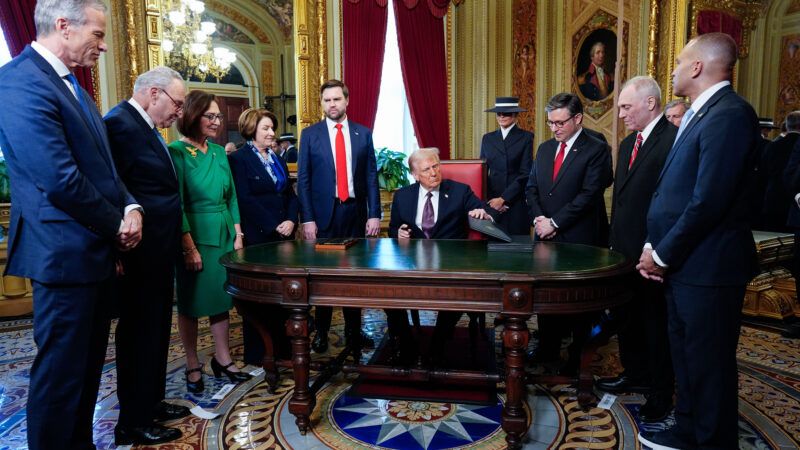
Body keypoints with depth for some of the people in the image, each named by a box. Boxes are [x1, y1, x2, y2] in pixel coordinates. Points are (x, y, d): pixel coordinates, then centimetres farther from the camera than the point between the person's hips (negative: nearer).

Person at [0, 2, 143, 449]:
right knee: (61, 371, 3)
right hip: (66, 254, -9)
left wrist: (130, 208, -2)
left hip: (97, 250, 10)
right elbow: (60, 179, -22)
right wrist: (117, 224, -10)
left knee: (87, 365, 19)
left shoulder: (72, 85, 15)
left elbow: (102, 164, 16)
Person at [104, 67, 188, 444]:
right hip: (140, 255, -10)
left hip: (158, 252, 10)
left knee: (155, 330, 19)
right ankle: (133, 423, 19)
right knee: (138, 333, 3)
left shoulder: (146, 126, 13)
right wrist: (122, 248, -20)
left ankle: (151, 402, 35)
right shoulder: (120, 122, -17)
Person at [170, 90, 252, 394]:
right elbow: (176, 203, -13)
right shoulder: (177, 152, -9)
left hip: (224, 234, 6)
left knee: (221, 297, 12)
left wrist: (238, 234, 6)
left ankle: (222, 359, 25)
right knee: (191, 302, 7)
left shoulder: (219, 152, 9)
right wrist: (189, 247, -17)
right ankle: (193, 367, 20)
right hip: (193, 235, -5)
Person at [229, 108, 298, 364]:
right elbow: (245, 200, -13)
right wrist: (274, 225, -14)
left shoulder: (277, 159, 17)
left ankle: (281, 346, 19)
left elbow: (290, 194, 15)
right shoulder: (239, 159, -5)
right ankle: (256, 354, 14)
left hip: (283, 235, 6)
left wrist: (291, 221, -2)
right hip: (258, 237, -6)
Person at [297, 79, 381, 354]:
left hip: (355, 211, 2)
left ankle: (353, 330, 21)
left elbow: (371, 176, 6)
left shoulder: (363, 134, 7)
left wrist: (374, 214, -1)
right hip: (324, 212, -1)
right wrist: (307, 219, -7)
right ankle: (321, 332, 18)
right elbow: (303, 180, 0)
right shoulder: (310, 135, 3)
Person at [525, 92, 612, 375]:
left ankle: (577, 357, 20)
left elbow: (589, 194, -15)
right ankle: (547, 349, 25)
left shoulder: (596, 150, -7)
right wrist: (538, 219, -4)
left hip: (579, 239, -5)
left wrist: (554, 222, -15)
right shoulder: (545, 148, 13)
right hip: (547, 236, 5)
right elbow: (531, 188, 13)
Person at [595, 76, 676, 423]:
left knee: (656, 323, 6)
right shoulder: (628, 144, 14)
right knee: (627, 316, 19)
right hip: (624, 250, 9)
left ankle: (660, 394, 22)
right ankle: (635, 375, 38)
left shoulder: (673, 140, -15)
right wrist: (614, 240, 15)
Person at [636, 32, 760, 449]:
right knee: (686, 354, 21)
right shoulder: (700, 114, 14)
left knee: (709, 362, 5)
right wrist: (654, 246, 4)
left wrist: (662, 254, -15)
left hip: (707, 266, -10)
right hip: (683, 262, 10)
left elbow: (709, 201, -24)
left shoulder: (729, 113, -17)